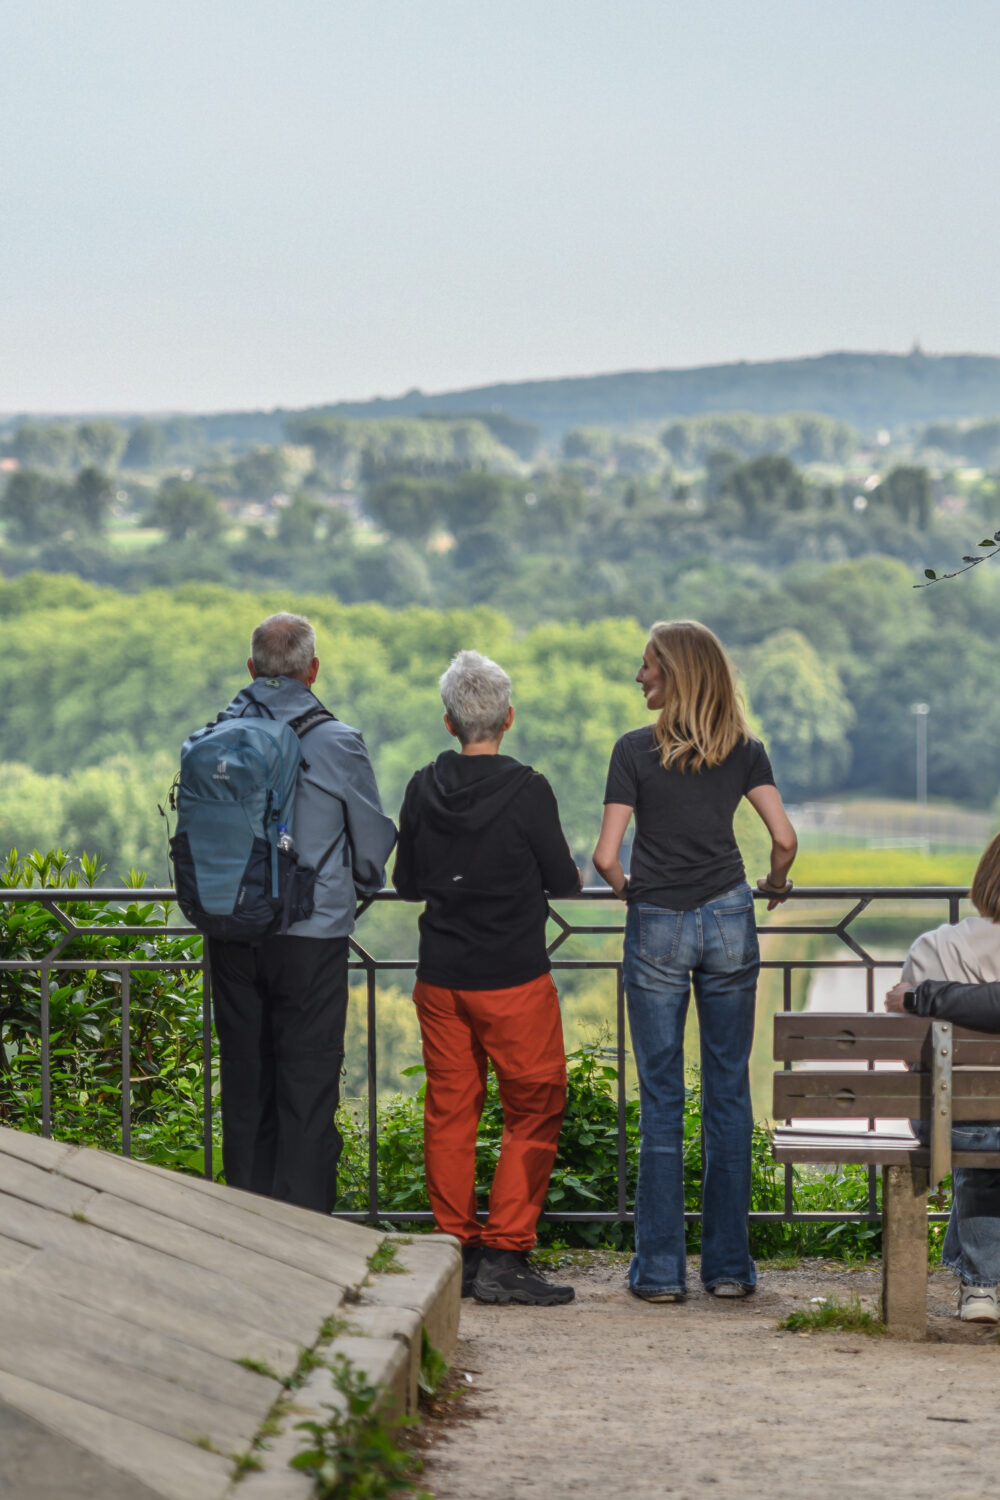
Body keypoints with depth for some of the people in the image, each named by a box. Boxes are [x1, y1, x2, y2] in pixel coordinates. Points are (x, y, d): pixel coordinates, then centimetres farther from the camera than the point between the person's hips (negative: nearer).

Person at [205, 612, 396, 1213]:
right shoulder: (337, 743, -9)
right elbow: (375, 838, 1)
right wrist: (357, 885, 22)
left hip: (231, 934, 4)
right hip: (310, 935, -4)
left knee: (245, 1082, 12)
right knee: (308, 1087, 2)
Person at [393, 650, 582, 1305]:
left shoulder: (424, 790, 0)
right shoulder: (527, 790, -13)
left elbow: (407, 883, 9)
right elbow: (564, 882, -5)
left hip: (440, 979, 4)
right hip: (514, 980, -4)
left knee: (450, 1110, 11)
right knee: (534, 1111, 4)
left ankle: (459, 1252, 13)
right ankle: (504, 1256, -3)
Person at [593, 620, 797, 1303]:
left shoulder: (636, 751, -4)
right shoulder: (745, 751, 3)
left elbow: (606, 855, -9)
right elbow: (785, 839, -6)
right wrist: (775, 885, 14)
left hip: (657, 926, -2)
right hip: (729, 921, 2)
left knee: (661, 1098, 3)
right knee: (729, 1091, 7)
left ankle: (661, 1268, 3)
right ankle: (730, 1265, 8)